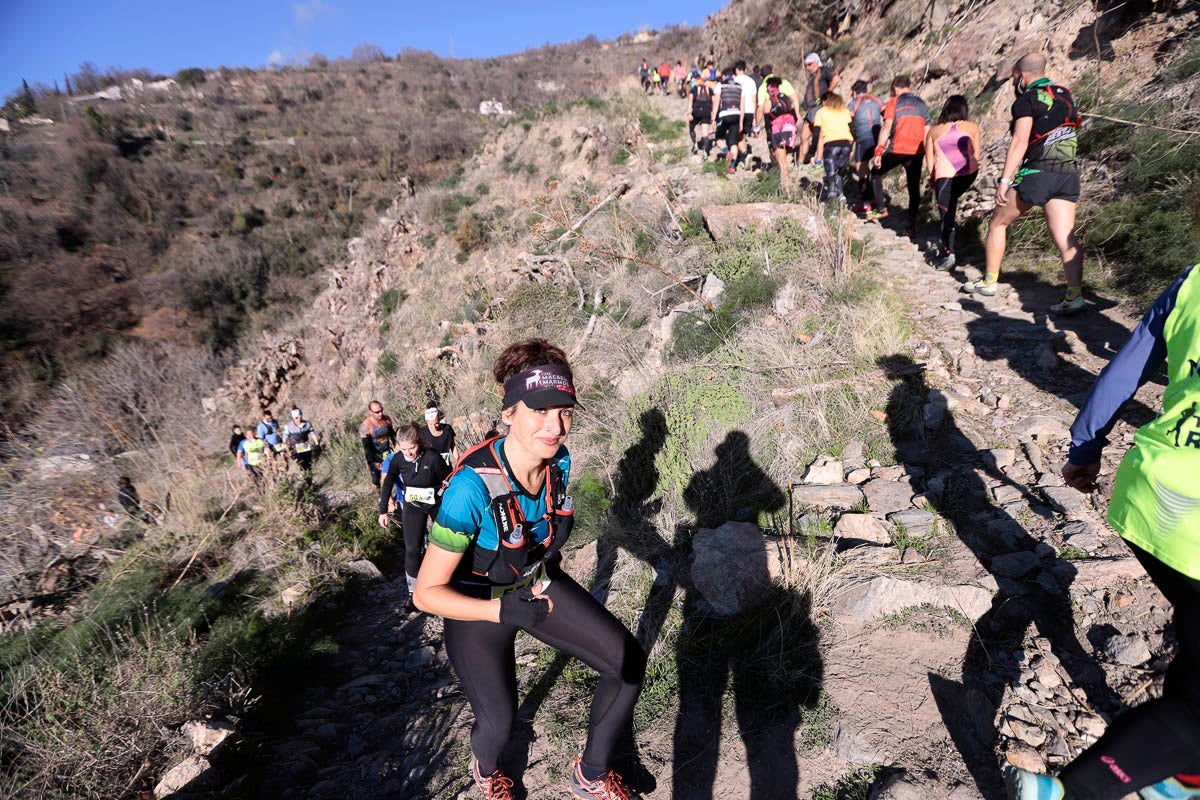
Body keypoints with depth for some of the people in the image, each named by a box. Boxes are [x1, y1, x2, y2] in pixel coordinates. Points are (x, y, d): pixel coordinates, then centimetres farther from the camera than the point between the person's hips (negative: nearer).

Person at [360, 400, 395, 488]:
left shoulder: (387, 419, -8)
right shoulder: (366, 426, -21)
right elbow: (367, 446, -18)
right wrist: (372, 462, -20)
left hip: (387, 453, 4)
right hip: (375, 455, -3)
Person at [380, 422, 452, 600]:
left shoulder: (433, 457, -29)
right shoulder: (398, 459, -18)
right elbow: (388, 483, -4)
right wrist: (383, 511, -3)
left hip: (437, 504, -2)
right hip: (412, 507, 2)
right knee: (412, 549, -2)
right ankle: (413, 591, 14)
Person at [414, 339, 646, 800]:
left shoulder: (559, 461, -16)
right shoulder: (472, 486, -35)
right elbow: (427, 593, -26)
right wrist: (503, 610, -36)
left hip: (540, 584, 5)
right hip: (478, 606, -4)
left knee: (629, 663, -5)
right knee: (499, 721, -9)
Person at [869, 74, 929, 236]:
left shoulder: (894, 102, 3)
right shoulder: (922, 104, 18)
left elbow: (886, 127, -10)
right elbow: (927, 132, 15)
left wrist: (878, 152, -11)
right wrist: (928, 155, 22)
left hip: (897, 150, -4)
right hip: (917, 151, 4)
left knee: (876, 173, 19)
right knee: (914, 187, 7)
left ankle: (880, 209, 11)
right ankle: (912, 226, 3)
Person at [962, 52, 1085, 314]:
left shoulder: (1027, 100, -5)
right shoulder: (1066, 95, 20)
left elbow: (1020, 141, -16)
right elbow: (1071, 130, 28)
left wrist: (1005, 180, -19)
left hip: (1036, 173, -7)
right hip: (1068, 175, 7)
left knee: (998, 224, 12)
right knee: (1065, 239, -1)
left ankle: (989, 282, 19)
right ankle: (1075, 296, -10)